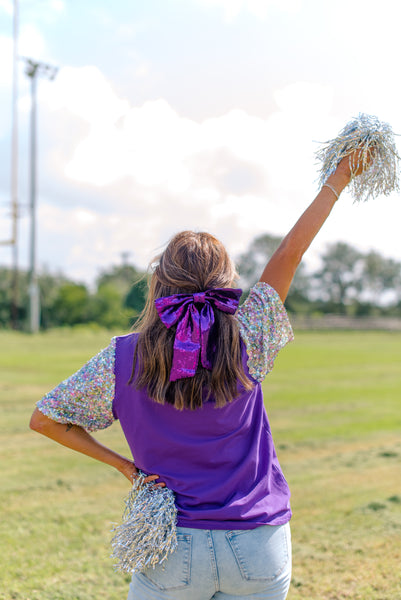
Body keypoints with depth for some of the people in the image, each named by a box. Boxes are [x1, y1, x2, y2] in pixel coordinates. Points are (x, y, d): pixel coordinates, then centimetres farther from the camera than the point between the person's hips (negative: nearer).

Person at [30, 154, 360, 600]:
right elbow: (289, 253, -3)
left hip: (176, 550, 0)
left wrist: (123, 464, 2)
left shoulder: (121, 360, -9)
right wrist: (339, 179, 7)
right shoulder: (245, 345, -11)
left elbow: (43, 419, 2)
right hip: (261, 550, 1)